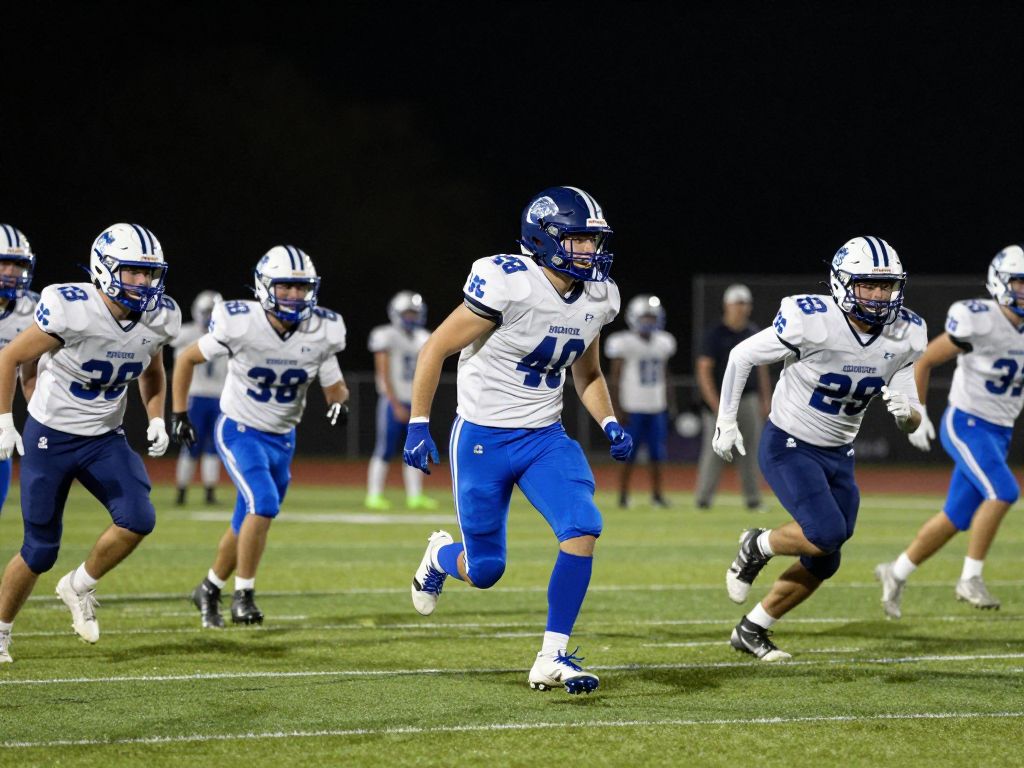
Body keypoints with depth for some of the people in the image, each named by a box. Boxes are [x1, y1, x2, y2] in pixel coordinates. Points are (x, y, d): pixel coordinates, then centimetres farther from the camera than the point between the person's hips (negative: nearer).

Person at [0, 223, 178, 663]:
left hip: (105, 439, 4)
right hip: (50, 437, -4)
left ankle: (79, 588, 9)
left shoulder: (158, 320, -7)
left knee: (138, 520, -18)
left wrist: (156, 420, 1)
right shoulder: (71, 311, -24)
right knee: (40, 550, 0)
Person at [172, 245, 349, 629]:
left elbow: (335, 387, 0)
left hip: (282, 438, 5)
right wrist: (179, 414, -6)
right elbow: (187, 359, -6)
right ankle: (244, 595, -14)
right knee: (263, 504, -25)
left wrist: (339, 402, -23)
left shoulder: (321, 334, -12)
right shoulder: (240, 325, -21)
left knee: (248, 524, 13)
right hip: (240, 431, -5)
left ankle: (209, 590, 35)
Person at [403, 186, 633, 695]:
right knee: (484, 571, 4)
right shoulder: (507, 285, -22)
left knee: (584, 529, -19)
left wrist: (609, 424, -1)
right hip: (483, 438, -5)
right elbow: (436, 349, -13)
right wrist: (418, 426, -14)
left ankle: (552, 658, -9)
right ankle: (441, 556, 43)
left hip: (544, 438, 5)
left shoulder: (597, 298, -1)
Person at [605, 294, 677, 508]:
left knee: (657, 454, 5)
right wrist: (618, 409, -13)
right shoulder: (625, 344, -8)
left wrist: (671, 403, 12)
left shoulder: (663, 343, 9)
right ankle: (623, 495, 5)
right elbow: (615, 378, -8)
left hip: (657, 408, 5)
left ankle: (657, 494, 12)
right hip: (633, 408, -5)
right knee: (628, 455, -2)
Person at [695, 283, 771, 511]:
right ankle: (703, 499, 0)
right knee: (714, 450, -6)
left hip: (749, 399, 5)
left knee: (750, 452, 5)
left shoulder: (755, 334, 11)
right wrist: (716, 404, -17)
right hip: (720, 400, -5)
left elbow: (762, 369, 18)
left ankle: (753, 500, 10)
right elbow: (704, 371, -9)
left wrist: (766, 400, 12)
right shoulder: (714, 335, -6)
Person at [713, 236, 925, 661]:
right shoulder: (810, 321, -24)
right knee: (827, 534, -25)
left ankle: (751, 630, 27)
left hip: (838, 454, 6)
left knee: (822, 562, 8)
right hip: (788, 446, -6)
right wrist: (726, 422, -7)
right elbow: (742, 356, -10)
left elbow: (913, 417, 0)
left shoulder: (905, 335, -8)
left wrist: (907, 412, -25)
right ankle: (758, 546, 6)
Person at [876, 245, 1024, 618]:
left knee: (956, 518, 10)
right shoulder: (978, 322, -17)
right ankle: (970, 579, -16)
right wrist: (916, 416, -7)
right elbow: (923, 361, -7)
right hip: (965, 423, -7)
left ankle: (897, 573, 28)